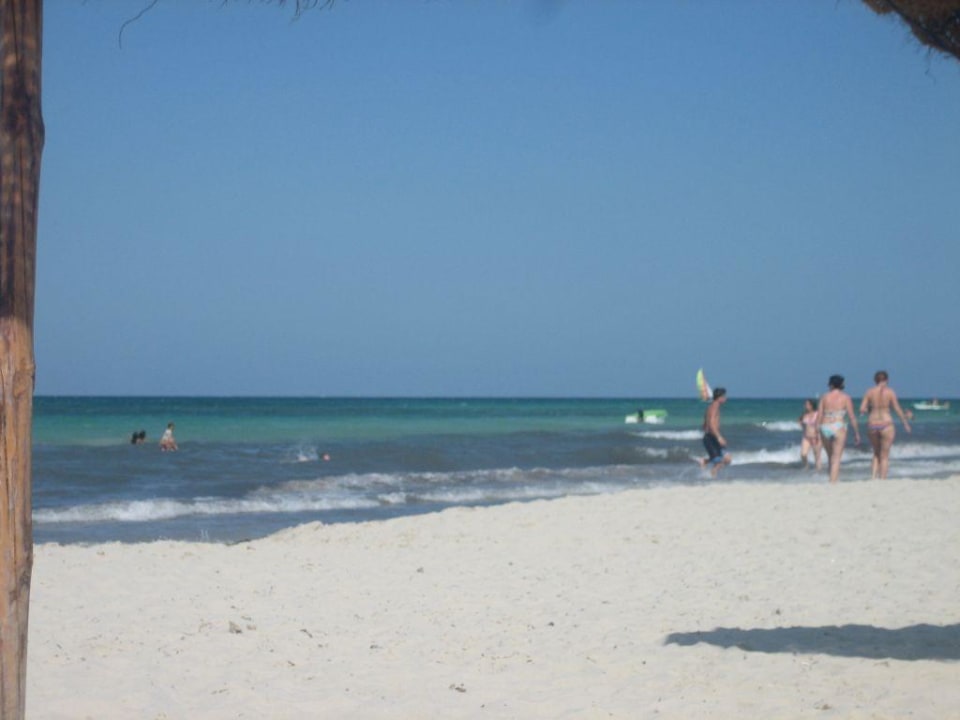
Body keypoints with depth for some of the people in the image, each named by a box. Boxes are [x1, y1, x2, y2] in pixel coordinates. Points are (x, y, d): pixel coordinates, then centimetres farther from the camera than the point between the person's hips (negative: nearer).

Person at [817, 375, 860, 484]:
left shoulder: (824, 397, 7)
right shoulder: (845, 397, 0)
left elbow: (819, 415, 3)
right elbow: (852, 416, -3)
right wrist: (857, 433, 4)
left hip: (825, 428, 3)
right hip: (838, 428, -3)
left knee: (830, 457, 18)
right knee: (836, 459, -6)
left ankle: (833, 480, 24)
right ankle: (833, 482, -18)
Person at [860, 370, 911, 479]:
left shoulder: (870, 392, 1)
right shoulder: (890, 391, -5)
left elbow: (862, 410, -1)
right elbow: (898, 409, -3)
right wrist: (905, 423, 9)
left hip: (872, 424, 3)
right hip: (886, 424, -3)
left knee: (876, 453, 22)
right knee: (885, 456, 6)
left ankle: (874, 477, 7)